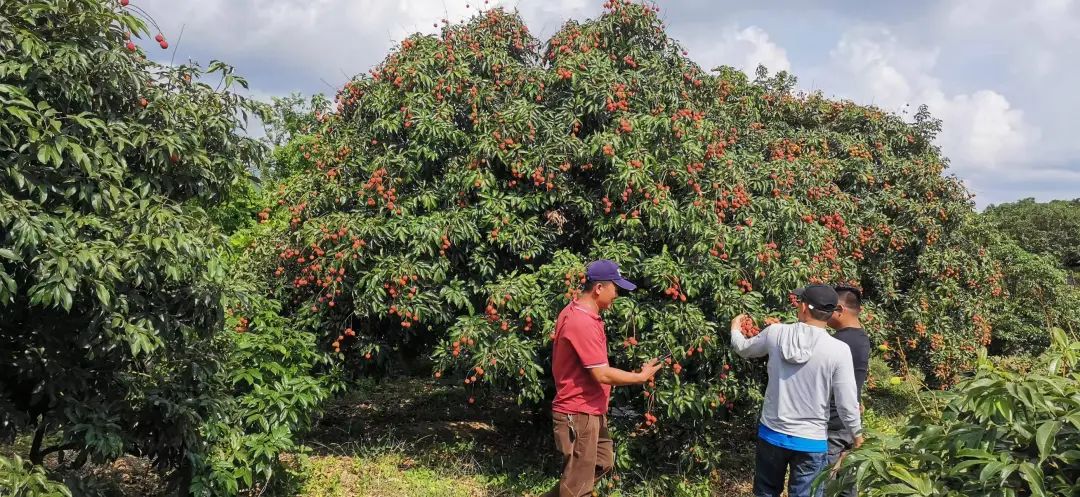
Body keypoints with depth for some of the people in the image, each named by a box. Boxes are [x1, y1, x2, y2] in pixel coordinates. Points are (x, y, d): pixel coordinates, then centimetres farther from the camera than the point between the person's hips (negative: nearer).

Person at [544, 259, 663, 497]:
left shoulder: (578, 313, 7)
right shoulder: (583, 323, -25)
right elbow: (602, 375, -24)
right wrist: (641, 377, -12)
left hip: (590, 410, 10)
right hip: (579, 414, -10)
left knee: (603, 462, 23)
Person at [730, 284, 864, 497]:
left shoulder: (775, 333, -9)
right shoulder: (839, 350, -17)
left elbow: (743, 349, 12)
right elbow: (847, 404, -13)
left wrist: (735, 329, 35)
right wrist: (857, 434, 6)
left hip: (771, 434, 3)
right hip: (811, 442, -2)